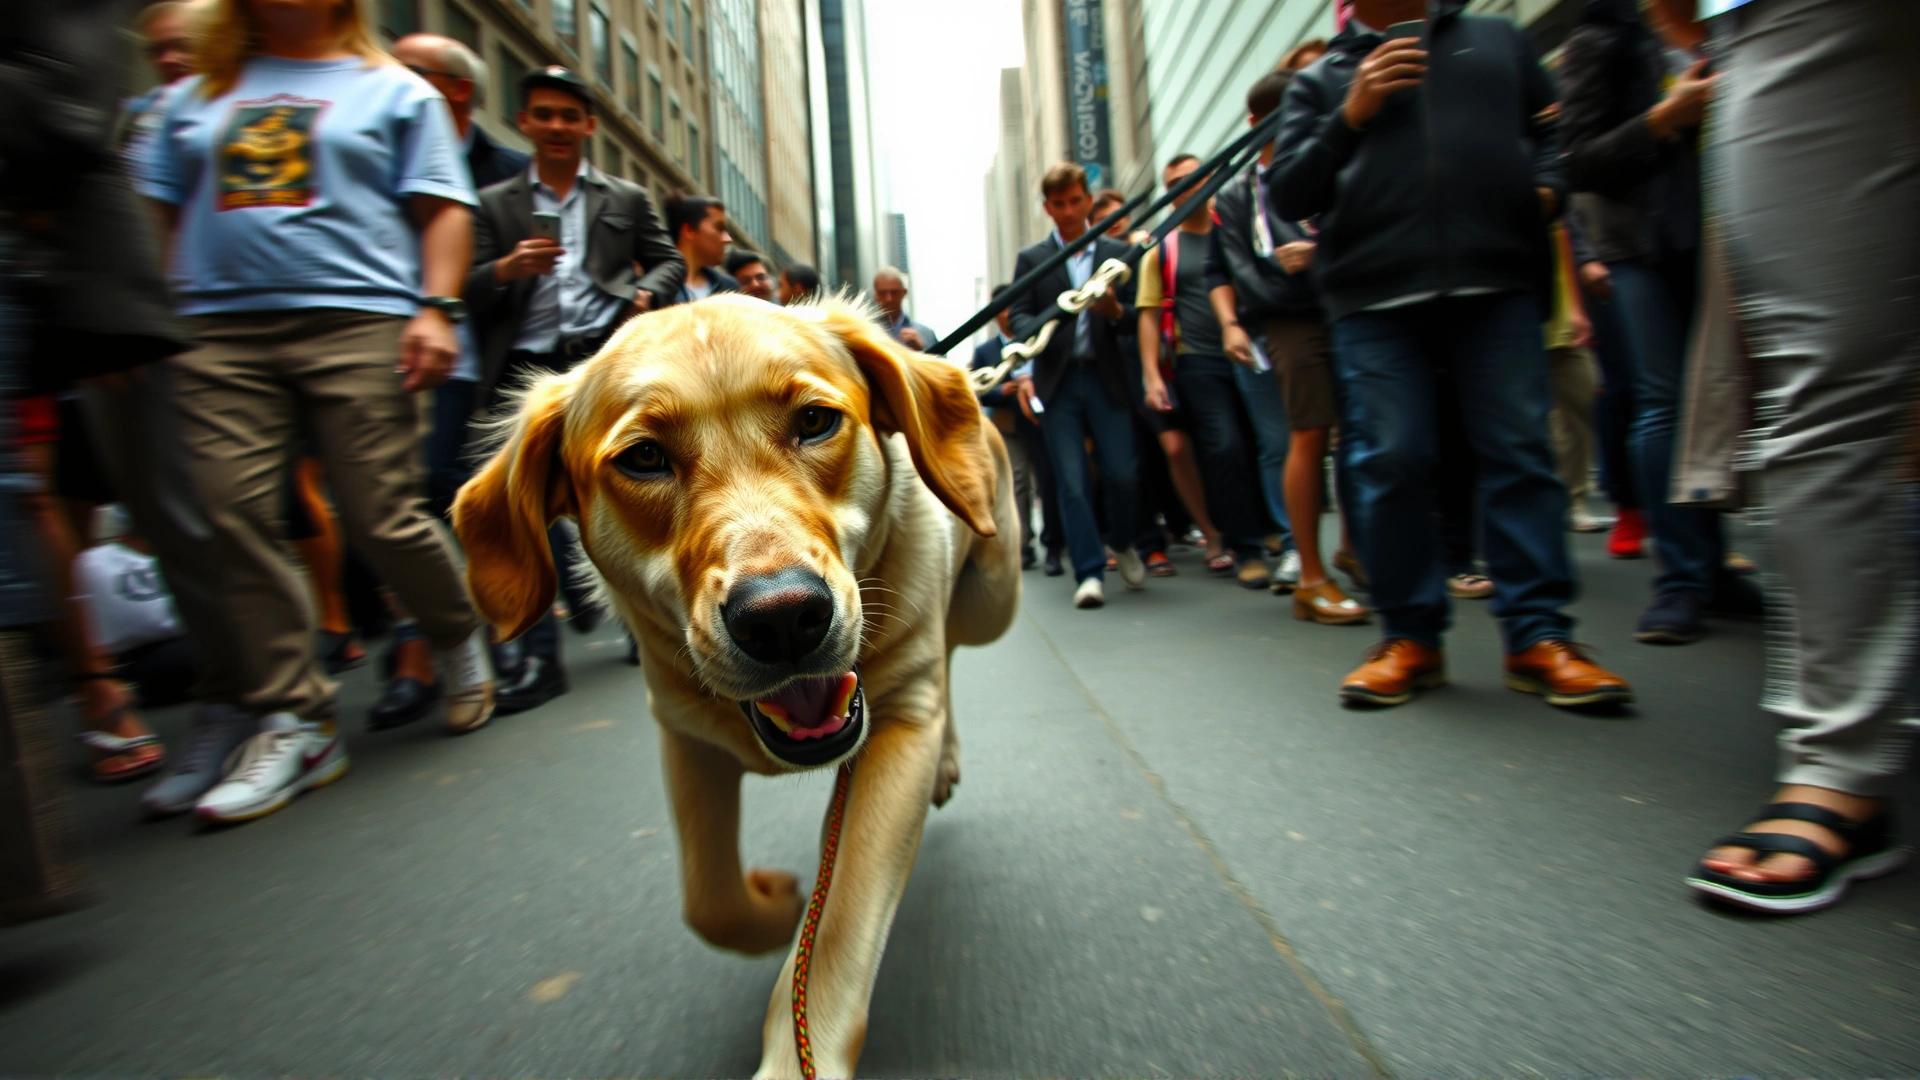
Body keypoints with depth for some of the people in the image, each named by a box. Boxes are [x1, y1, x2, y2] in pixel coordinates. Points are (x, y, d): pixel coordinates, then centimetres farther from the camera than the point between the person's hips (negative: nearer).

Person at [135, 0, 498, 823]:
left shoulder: (395, 91, 16)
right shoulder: (198, 96, 25)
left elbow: (443, 209, 6)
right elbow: (160, 214, 22)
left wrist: (436, 307, -9)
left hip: (355, 319, -4)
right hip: (218, 329, 4)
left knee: (381, 519, -10)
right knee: (232, 522, -6)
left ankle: (460, 642, 18)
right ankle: (293, 723, 1)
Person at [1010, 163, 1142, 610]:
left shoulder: (1117, 253, 12)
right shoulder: (1030, 259, 10)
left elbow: (1135, 315, 10)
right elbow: (1021, 317, 1)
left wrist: (1115, 310, -13)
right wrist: (1024, 372, -16)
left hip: (1106, 378, 1)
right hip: (1057, 382, 0)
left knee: (1121, 473, -3)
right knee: (1072, 481, -4)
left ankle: (1121, 543, 26)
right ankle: (1090, 572, 3)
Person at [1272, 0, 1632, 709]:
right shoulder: (1320, 81, 20)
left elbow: (1557, 130, 26)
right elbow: (1289, 199, 9)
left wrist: (1547, 187, 5)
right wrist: (1351, 116, -2)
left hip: (1498, 282, 2)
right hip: (1374, 297, -1)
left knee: (1520, 452, -4)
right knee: (1389, 462, -6)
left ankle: (1537, 637, 3)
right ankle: (1410, 637, 5)